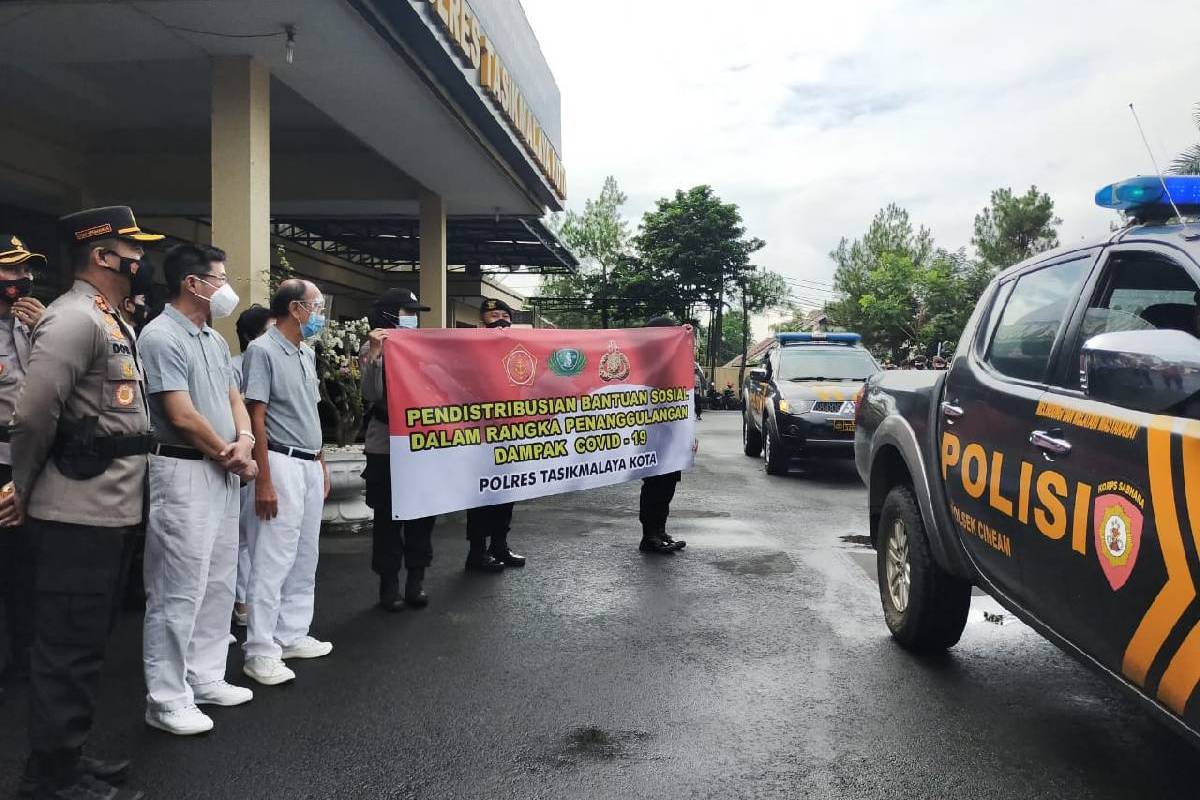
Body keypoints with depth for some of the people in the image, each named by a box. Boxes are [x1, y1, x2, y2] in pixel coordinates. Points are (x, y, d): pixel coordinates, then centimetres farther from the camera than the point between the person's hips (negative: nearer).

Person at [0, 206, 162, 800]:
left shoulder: (113, 322, 16)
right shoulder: (73, 318, -15)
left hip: (112, 509, 10)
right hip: (80, 513, -10)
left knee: (84, 642, 18)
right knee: (70, 646, 1)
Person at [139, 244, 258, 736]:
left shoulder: (214, 339, 14)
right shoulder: (161, 337, -14)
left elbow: (233, 397, 16)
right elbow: (182, 416, -18)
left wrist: (244, 439, -5)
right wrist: (231, 456, -6)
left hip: (223, 472, 9)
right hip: (183, 473, -9)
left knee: (219, 582, 15)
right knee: (179, 589, -4)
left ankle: (205, 678, 27)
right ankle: (166, 699, 6)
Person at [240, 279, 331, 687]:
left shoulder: (307, 354, 15)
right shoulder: (262, 351, -11)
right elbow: (256, 419, -15)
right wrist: (264, 482, -19)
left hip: (310, 465, 9)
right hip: (282, 464, -9)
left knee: (305, 558, 13)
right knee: (272, 561, -6)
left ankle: (293, 635, 24)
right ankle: (260, 651, 1)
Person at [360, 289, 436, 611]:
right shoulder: (374, 348, -2)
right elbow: (371, 395, -14)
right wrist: (374, 354, -23)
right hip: (386, 446, -4)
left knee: (422, 514, 8)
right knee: (388, 517, 3)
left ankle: (416, 581, 19)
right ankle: (389, 585, 13)